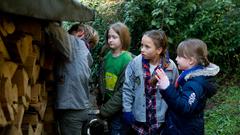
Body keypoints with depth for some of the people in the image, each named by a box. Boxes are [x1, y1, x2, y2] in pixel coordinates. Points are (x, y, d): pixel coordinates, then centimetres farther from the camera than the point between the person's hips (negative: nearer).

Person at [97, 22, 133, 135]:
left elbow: (124, 91, -19)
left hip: (119, 109, -6)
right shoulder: (107, 56, 3)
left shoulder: (127, 60, -16)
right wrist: (101, 104, 3)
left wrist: (105, 110, -16)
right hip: (107, 105, 6)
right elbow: (102, 80, 9)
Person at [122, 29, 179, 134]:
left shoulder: (170, 67, -10)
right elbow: (127, 88, -3)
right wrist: (127, 110, -4)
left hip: (161, 119, 0)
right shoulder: (135, 63, -10)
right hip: (138, 117, 0)